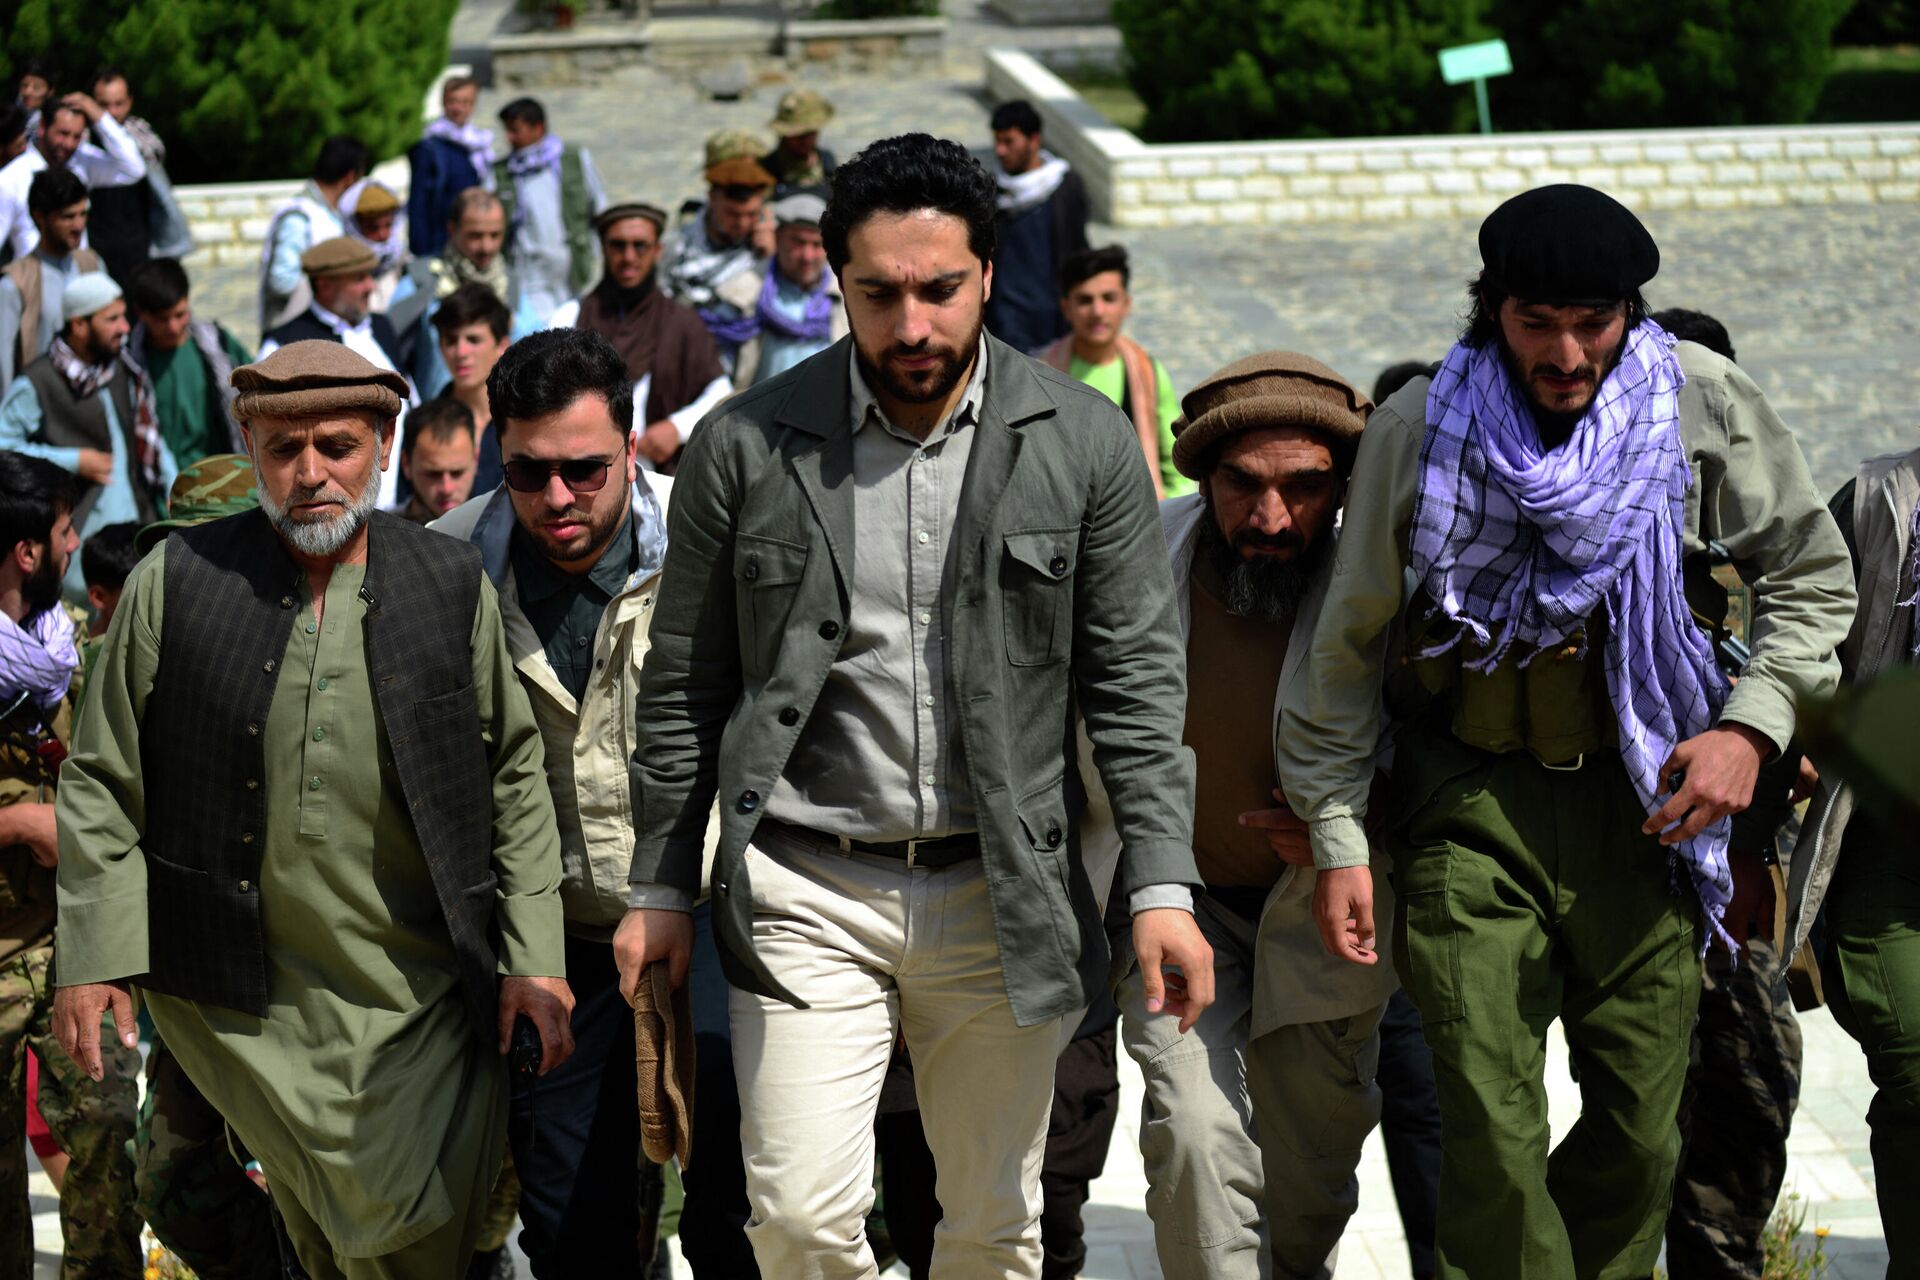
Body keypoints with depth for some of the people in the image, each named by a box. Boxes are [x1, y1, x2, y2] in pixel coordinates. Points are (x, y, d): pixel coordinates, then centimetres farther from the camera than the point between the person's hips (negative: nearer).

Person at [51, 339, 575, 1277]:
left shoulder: (454, 589, 4)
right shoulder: (176, 582, 0)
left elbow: (514, 776, 8)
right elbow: (102, 782, 5)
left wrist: (532, 957, 4)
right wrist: (91, 956, 0)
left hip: (422, 1009, 1)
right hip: (247, 1012, 0)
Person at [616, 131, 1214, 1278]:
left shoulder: (1083, 442, -1)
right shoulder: (747, 446, -1)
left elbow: (1136, 678, 1)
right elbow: (686, 687, 7)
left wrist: (1164, 885, -6)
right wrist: (661, 886, 7)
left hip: (1001, 894, 1)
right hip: (808, 894, -1)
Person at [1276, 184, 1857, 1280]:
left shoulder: (1704, 402, -3)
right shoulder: (1422, 427, -4)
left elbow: (1813, 577, 8)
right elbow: (1351, 644, 4)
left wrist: (1752, 726, -7)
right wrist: (1338, 837, 2)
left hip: (1642, 799, 1)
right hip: (1474, 803, -1)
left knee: (1642, 1128, 4)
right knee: (1492, 1133, -10)